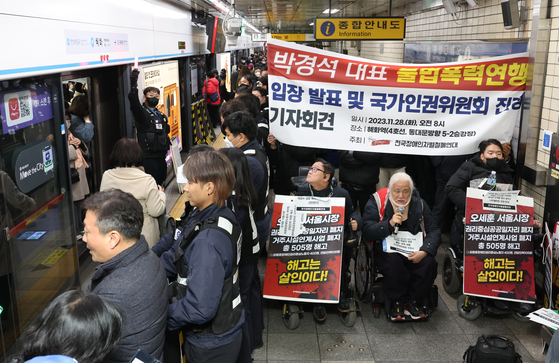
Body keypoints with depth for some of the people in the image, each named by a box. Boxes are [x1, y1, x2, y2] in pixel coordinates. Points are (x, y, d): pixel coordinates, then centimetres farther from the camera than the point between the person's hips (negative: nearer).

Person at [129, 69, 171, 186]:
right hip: (148, 156, -7)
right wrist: (133, 83, -34)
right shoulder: (142, 112, -3)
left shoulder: (162, 115, 20)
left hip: (161, 156, 7)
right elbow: (133, 101, -23)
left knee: (161, 185, 12)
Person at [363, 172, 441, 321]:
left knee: (429, 263, -27)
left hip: (414, 251, 3)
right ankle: (397, 303, -8)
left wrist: (424, 251, -14)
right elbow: (367, 233, -7)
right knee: (393, 263, -35)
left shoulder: (419, 204, 9)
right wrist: (390, 224, -21)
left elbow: (434, 231, 5)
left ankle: (413, 302, -3)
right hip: (388, 251, -3)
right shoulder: (376, 202, 0)